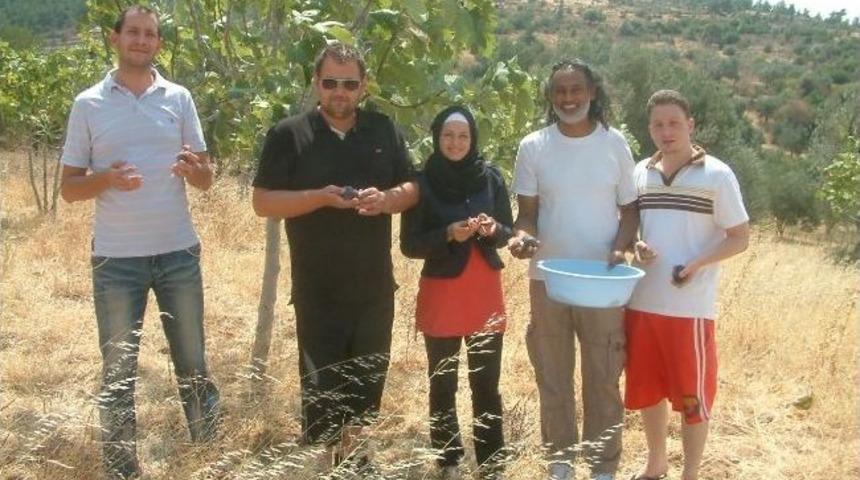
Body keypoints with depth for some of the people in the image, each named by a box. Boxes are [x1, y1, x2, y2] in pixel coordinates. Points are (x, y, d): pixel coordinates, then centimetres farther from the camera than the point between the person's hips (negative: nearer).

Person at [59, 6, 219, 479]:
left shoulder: (179, 98, 4)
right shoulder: (88, 104, 1)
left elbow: (206, 179, 6)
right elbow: (69, 188, 2)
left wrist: (192, 168, -18)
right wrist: (107, 178, -18)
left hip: (178, 252, 1)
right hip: (116, 259, -1)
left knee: (193, 366, 10)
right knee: (118, 372, 8)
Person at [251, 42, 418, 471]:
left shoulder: (383, 130, 5)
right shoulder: (289, 134, -6)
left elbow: (412, 189, 8)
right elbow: (263, 202, -9)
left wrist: (386, 199, -15)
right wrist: (321, 197, -23)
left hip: (375, 288, 4)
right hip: (318, 292, -4)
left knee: (369, 385, 16)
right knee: (321, 389, 3)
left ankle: (352, 456, 35)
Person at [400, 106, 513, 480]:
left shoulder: (490, 177, 2)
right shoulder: (423, 181, -4)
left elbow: (508, 232, 7)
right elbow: (409, 244, -5)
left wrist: (492, 229, -15)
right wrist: (448, 233, -21)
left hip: (485, 293, 2)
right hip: (441, 294, -2)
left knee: (486, 385, 5)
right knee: (443, 385, 5)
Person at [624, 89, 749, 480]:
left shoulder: (717, 175, -6)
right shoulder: (639, 173, 7)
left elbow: (740, 237, -4)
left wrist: (697, 263, -19)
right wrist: (636, 248, -5)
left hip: (690, 307, -5)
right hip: (641, 302, 5)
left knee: (692, 394, 5)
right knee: (646, 388, 15)